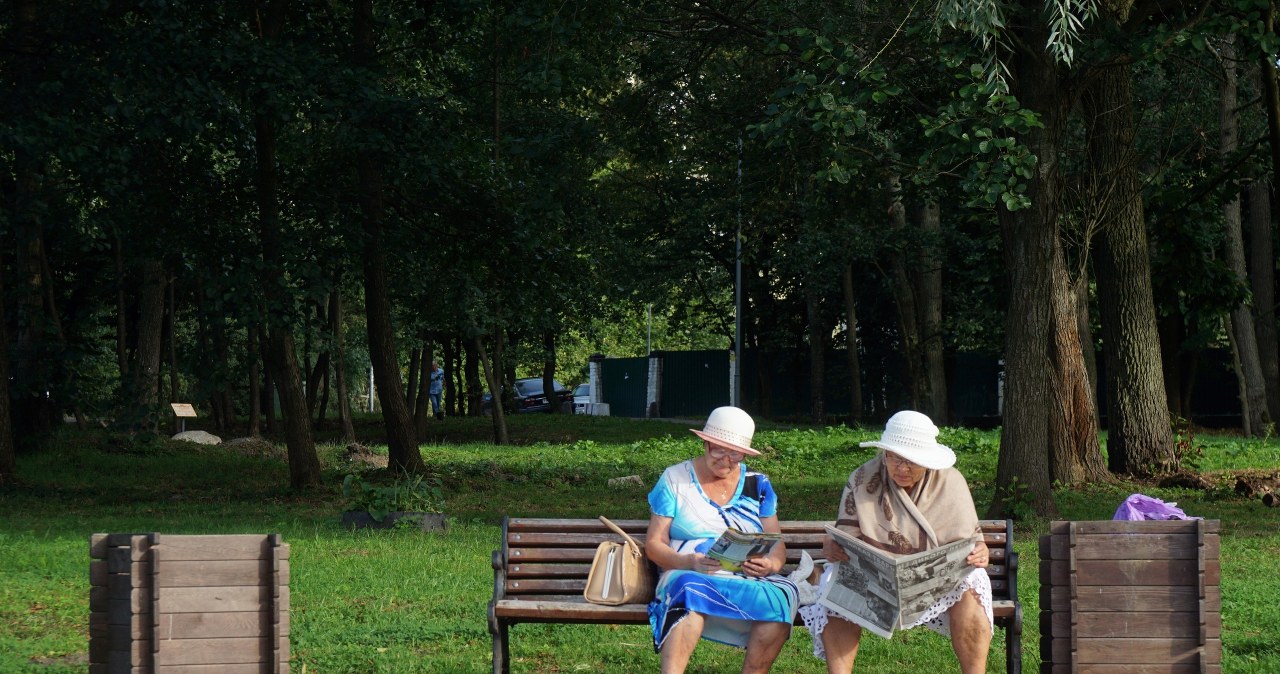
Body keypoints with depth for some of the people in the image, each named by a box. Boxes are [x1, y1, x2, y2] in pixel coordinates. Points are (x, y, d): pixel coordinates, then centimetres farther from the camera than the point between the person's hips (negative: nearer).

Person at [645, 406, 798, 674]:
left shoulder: (758, 484, 16)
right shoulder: (674, 479, 9)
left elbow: (777, 544, 13)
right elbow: (654, 544, 3)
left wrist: (771, 563, -12)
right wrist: (689, 562, -17)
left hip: (750, 579, 3)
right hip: (689, 574, -3)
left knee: (781, 597, -32)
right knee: (689, 590, -40)